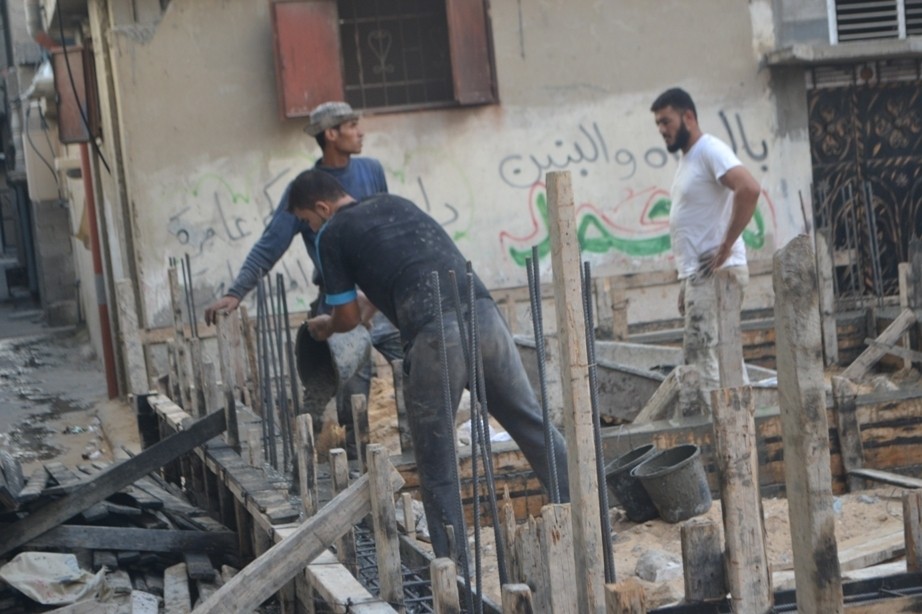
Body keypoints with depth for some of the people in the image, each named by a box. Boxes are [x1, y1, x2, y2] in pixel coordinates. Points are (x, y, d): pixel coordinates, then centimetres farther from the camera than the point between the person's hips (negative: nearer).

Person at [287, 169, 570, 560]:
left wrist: (325, 327, 38)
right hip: (482, 312, 5)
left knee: (436, 464, 5)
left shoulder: (332, 235, 11)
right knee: (533, 425, 13)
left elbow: (349, 317, 16)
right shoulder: (396, 204, 29)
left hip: (434, 333, -5)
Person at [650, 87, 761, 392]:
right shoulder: (687, 159, 19)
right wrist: (686, 282, 19)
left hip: (713, 273, -10)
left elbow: (749, 189, -26)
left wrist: (726, 247, -22)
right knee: (723, 354, 9)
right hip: (699, 274, 10)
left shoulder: (710, 150, -10)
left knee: (700, 353, -13)